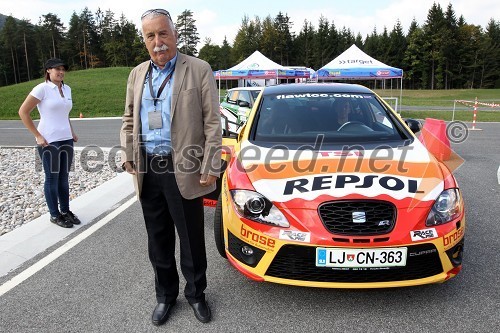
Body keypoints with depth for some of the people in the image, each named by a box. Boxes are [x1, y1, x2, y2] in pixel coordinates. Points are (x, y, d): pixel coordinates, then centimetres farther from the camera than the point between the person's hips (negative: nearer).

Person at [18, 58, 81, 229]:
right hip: (49, 141, -6)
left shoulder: (67, 89, 11)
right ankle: (54, 215, 15)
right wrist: (38, 136, -12)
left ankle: (65, 211, 24)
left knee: (64, 177, 12)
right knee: (52, 178, 4)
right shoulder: (42, 88, -8)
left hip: (66, 140, 6)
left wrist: (71, 132, 14)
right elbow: (23, 112, -9)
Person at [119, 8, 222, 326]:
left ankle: (196, 294, 30)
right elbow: (129, 120, 18)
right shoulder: (137, 74, 13)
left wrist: (210, 168, -13)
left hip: (184, 170, -5)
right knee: (158, 240, 16)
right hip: (147, 171, 5)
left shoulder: (199, 70, -4)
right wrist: (128, 155, 5)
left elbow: (212, 123, -8)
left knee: (192, 240, 8)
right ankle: (166, 295, 34)